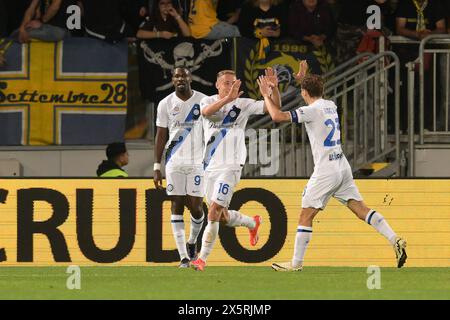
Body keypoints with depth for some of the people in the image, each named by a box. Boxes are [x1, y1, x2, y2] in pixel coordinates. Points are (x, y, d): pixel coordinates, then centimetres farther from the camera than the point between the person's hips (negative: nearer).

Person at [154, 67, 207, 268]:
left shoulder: (203, 101, 1)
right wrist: (157, 167, 3)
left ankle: (192, 242, 26)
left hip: (198, 161, 0)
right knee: (177, 205, -4)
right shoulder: (166, 104, 3)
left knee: (196, 206, -4)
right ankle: (184, 257, -3)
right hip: (174, 162, 0)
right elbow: (161, 136, 6)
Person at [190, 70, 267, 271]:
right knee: (222, 217, 11)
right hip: (210, 166, 4)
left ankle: (203, 258, -10)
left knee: (214, 211, -16)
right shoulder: (208, 101, 5)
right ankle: (252, 223, 41)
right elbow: (206, 111, -20)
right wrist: (228, 98, -33)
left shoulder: (243, 104, 2)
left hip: (230, 166, -4)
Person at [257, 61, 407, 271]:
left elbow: (277, 116, -18)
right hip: (342, 166, 7)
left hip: (325, 171, -7)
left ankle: (296, 263, 0)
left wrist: (266, 95, -4)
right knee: (361, 209, 6)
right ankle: (395, 240, -7)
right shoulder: (330, 105, 11)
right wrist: (304, 78, 43)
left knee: (306, 214, 0)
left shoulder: (311, 111, -12)